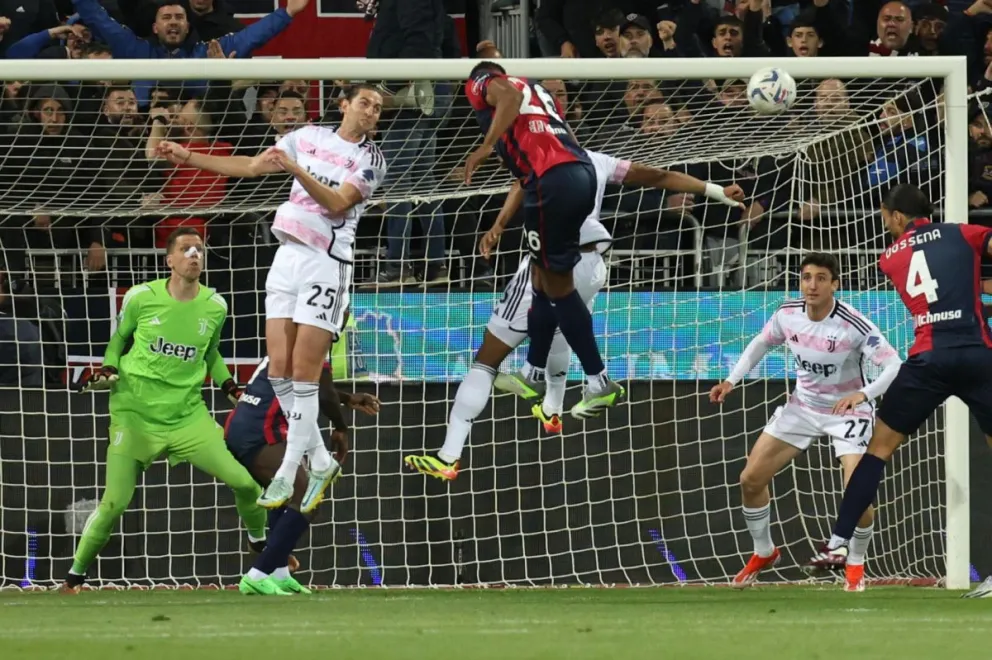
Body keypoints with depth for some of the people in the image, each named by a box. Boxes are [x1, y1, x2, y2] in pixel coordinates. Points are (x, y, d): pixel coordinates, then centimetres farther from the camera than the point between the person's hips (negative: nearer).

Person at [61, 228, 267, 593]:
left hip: (188, 415, 2)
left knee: (244, 481, -8)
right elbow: (118, 340, 10)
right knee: (113, 504, -10)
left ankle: (259, 542, 22)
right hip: (135, 414, -2)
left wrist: (230, 388, 7)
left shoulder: (215, 306, 1)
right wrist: (107, 371, -8)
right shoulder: (141, 297, -7)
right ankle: (76, 574, 11)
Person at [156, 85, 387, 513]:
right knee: (279, 371, 1)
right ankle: (320, 461, 14)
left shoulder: (370, 161, -3)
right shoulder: (310, 136, 11)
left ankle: (287, 473, 0)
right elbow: (250, 166, 16)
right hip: (287, 256, 5)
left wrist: (296, 169, -29)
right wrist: (189, 157, 12)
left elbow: (337, 204, -16)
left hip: (325, 264, -5)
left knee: (303, 374, -8)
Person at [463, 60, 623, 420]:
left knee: (557, 285, 0)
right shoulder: (535, 89, 31)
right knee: (545, 278, 19)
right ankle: (533, 375, 30)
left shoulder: (482, 84, 11)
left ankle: (600, 383, 0)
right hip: (583, 172, 8)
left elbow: (510, 95, -13)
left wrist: (485, 147, -17)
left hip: (552, 179, -8)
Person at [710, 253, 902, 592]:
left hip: (847, 410, -5)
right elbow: (760, 344, 9)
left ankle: (856, 564, 8)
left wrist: (862, 393, -47)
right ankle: (763, 553, 26)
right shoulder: (787, 315, -12)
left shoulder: (853, 325, -28)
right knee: (751, 479, 1)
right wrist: (732, 380, -2)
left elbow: (894, 366, -31)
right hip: (802, 407, 5)